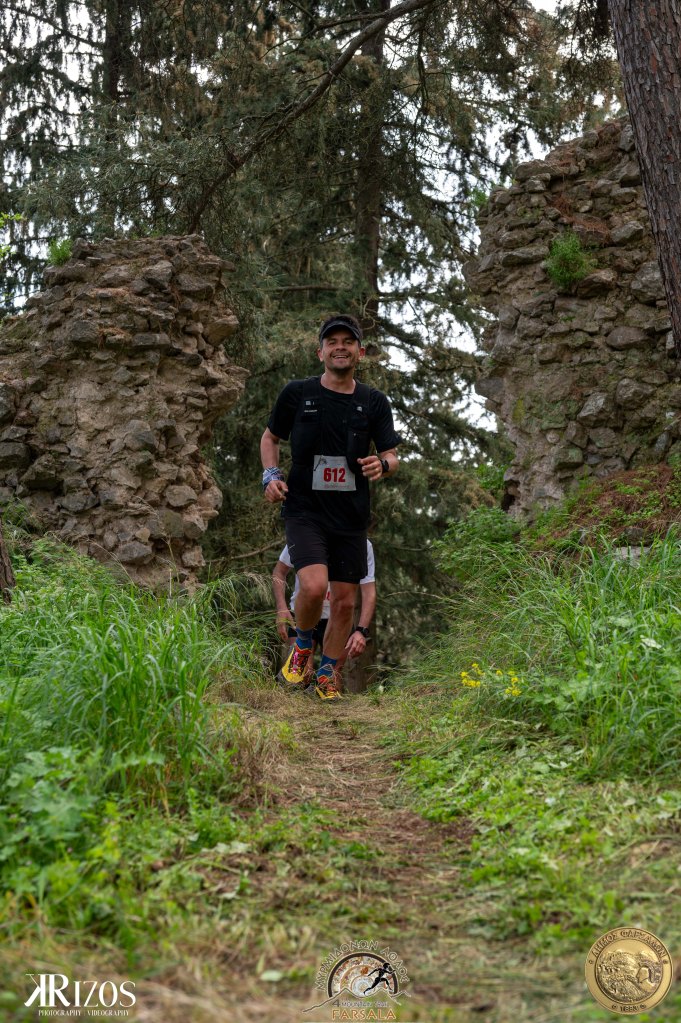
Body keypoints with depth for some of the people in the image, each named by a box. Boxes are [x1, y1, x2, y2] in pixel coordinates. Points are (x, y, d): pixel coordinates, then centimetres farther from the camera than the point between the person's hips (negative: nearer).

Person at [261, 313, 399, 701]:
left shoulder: (374, 402, 4)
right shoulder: (297, 393, 0)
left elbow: (393, 456, 5)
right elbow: (271, 437, 13)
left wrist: (382, 464, -18)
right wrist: (271, 475, -4)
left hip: (351, 516, 3)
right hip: (304, 509, -2)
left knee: (345, 601, 6)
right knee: (314, 585, -23)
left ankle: (326, 676, 26)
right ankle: (301, 647, 9)